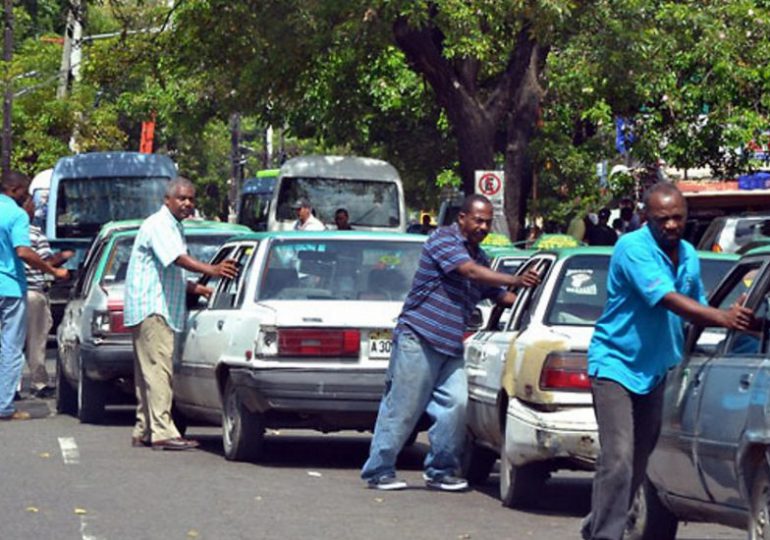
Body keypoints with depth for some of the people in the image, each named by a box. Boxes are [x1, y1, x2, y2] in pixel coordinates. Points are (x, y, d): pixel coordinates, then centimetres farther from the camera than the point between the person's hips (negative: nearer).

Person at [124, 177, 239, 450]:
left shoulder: (174, 228, 21)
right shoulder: (158, 225, -12)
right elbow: (177, 258, -30)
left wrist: (200, 289, 19)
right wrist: (211, 270, -43)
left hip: (161, 309, 11)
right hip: (150, 308, -11)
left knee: (149, 371, 12)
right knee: (159, 369, -15)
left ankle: (143, 431, 16)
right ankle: (162, 432, -20)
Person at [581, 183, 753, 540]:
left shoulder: (689, 255, 7)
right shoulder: (633, 248, -18)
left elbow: (697, 311, 16)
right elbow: (669, 300, -29)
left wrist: (731, 317, -4)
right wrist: (723, 318, -40)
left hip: (656, 369, 7)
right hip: (616, 363, -7)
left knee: (640, 461, 10)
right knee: (618, 459, -17)